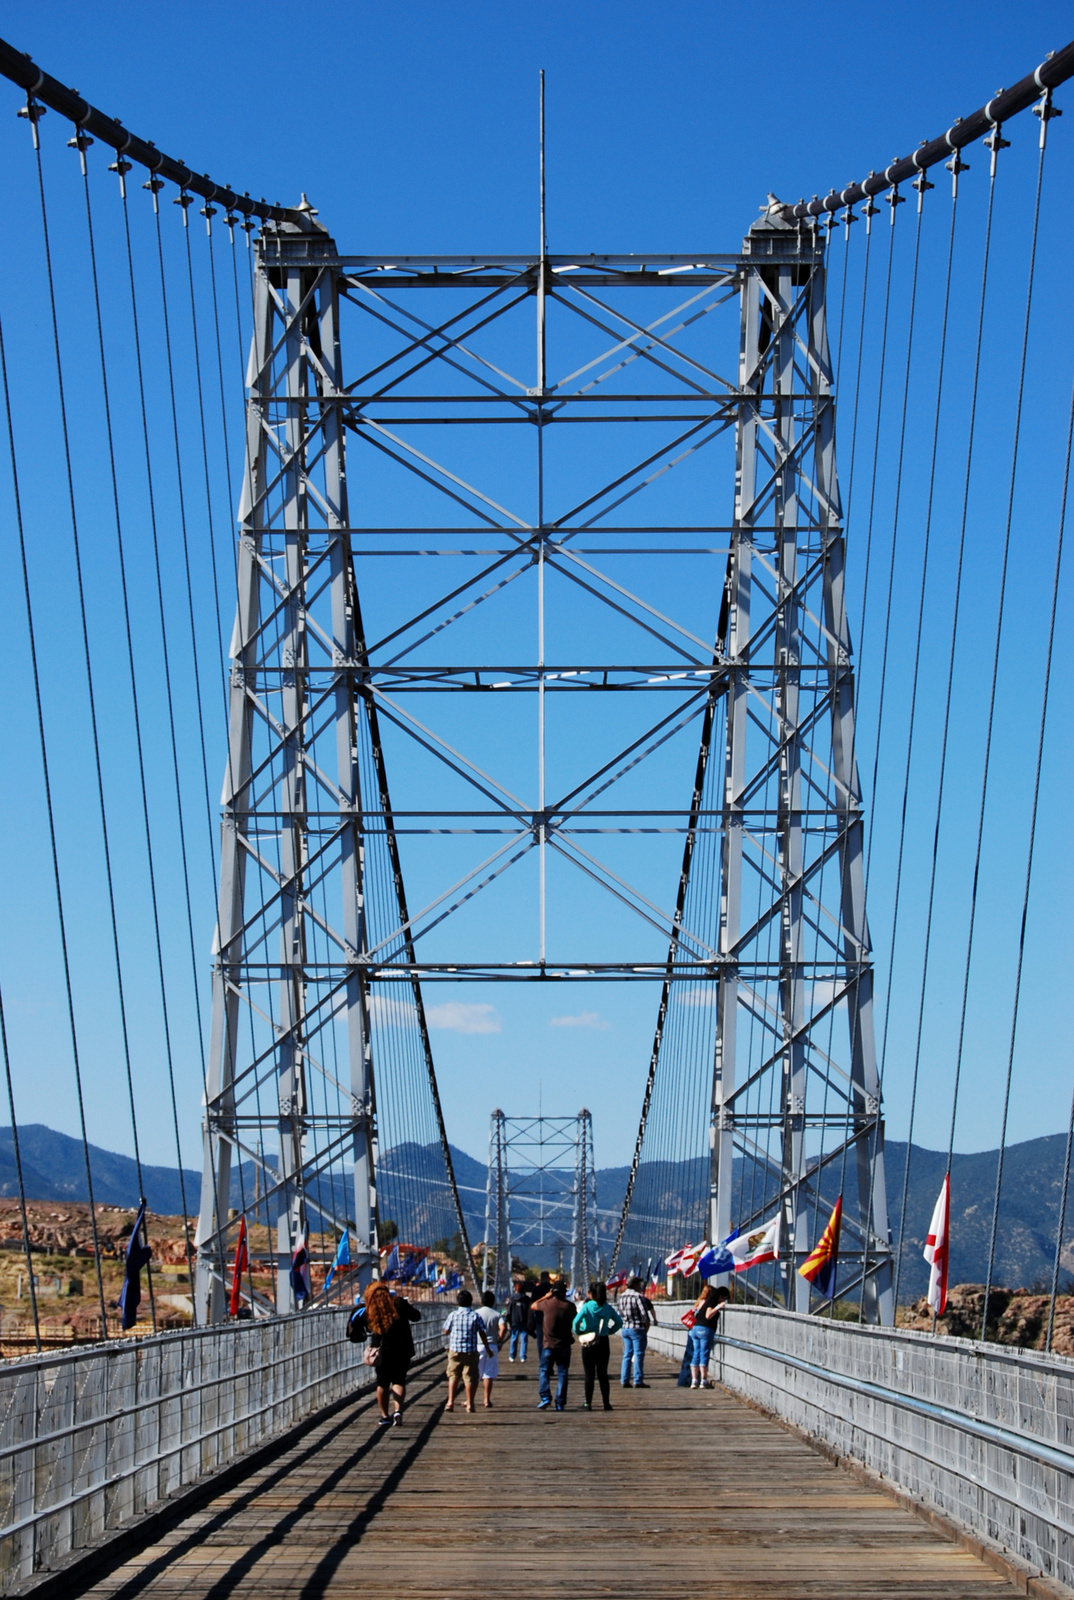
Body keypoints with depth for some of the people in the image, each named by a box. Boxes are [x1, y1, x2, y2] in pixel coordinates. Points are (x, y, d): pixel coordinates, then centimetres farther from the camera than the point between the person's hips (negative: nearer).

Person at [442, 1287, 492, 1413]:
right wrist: (488, 1348, 10)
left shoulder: (453, 1315, -2)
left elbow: (446, 1331, 5)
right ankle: (470, 1404, 5)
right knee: (470, 1378, 4)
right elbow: (482, 1334, 0)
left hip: (455, 1350, 1)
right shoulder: (475, 1316, -2)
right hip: (471, 1351, -1)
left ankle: (450, 1402, 2)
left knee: (453, 1376, 11)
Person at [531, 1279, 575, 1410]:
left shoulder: (547, 1304, -7)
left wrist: (545, 1297, 18)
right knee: (562, 1374, 5)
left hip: (548, 1345, -1)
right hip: (564, 1345, 1)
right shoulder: (569, 1306, -4)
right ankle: (560, 1403, 2)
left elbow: (533, 1306, 12)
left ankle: (545, 1397, -7)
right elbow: (573, 1320, 13)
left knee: (545, 1372, 9)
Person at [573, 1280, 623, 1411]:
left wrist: (578, 1332, -4)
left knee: (589, 1374, 2)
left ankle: (588, 1403, 1)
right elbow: (619, 1322, 3)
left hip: (588, 1343, -3)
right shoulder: (608, 1308, 1)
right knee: (603, 1374, 9)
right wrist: (610, 1331, 10)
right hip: (603, 1343, 3)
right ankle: (606, 1403, 10)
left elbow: (576, 1321, -21)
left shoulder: (587, 1306, -11)